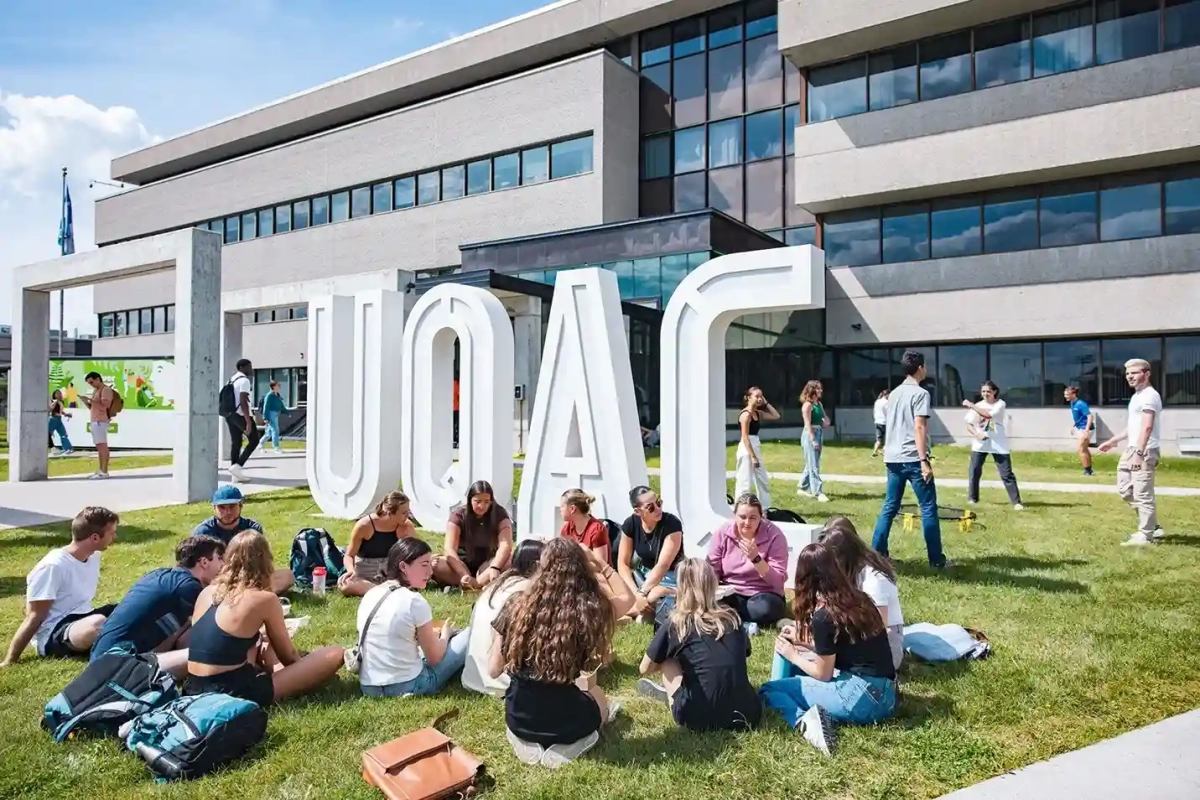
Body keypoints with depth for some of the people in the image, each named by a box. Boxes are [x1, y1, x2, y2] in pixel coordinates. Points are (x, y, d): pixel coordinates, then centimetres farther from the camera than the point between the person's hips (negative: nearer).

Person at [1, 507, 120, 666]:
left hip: (82, 621, 8)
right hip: (52, 635, -8)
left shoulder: (94, 556, 4)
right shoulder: (53, 566, -19)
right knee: (98, 623, -38)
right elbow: (34, 618, -17)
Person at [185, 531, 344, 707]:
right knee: (334, 656, -5)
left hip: (194, 689, 7)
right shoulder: (265, 599, -9)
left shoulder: (206, 592, 9)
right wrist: (305, 665, 27)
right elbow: (287, 655, 5)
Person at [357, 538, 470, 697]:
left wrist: (430, 634, 19)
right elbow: (434, 658, -6)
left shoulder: (371, 594, 4)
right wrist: (445, 634, 13)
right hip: (406, 687, -7)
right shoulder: (415, 601, -16)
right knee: (469, 636, 6)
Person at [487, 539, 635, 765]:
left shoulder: (517, 607, -12)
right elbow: (627, 598, 5)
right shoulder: (590, 610, -17)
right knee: (595, 692, 31)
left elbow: (494, 670, -1)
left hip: (519, 720, 3)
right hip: (568, 726, -3)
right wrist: (600, 565, 6)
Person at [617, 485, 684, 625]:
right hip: (644, 574, 4)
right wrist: (636, 594, -25)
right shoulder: (630, 524, -9)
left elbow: (663, 565, -27)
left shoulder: (672, 524, -22)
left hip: (670, 577, -4)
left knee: (651, 599, -37)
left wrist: (641, 593, -35)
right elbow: (623, 564, -9)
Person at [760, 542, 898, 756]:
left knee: (768, 690, -3)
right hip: (882, 691, 9)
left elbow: (823, 673, -6)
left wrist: (793, 656, 10)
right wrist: (801, 640, 27)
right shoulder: (857, 599, 8)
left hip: (863, 696, -8)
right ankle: (810, 718, 6)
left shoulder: (823, 616, -15)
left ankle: (805, 720, -26)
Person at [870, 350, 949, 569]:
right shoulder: (920, 393, -8)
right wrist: (924, 460, -17)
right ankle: (936, 560, 5)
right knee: (928, 508, 1)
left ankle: (877, 553, 9)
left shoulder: (894, 393, 15)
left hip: (893, 458, 7)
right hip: (912, 459, -7)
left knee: (889, 507, 10)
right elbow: (919, 428, -16)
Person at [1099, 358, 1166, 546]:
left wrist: (1139, 453, -29)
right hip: (1132, 449, 11)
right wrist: (1113, 441, 31)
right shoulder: (1137, 395, 19)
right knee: (1125, 489, 14)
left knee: (1143, 494, -5)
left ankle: (1145, 535, 3)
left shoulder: (1149, 395, -13)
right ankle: (1151, 527, 23)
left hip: (1145, 451, -11)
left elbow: (1147, 427, -23)